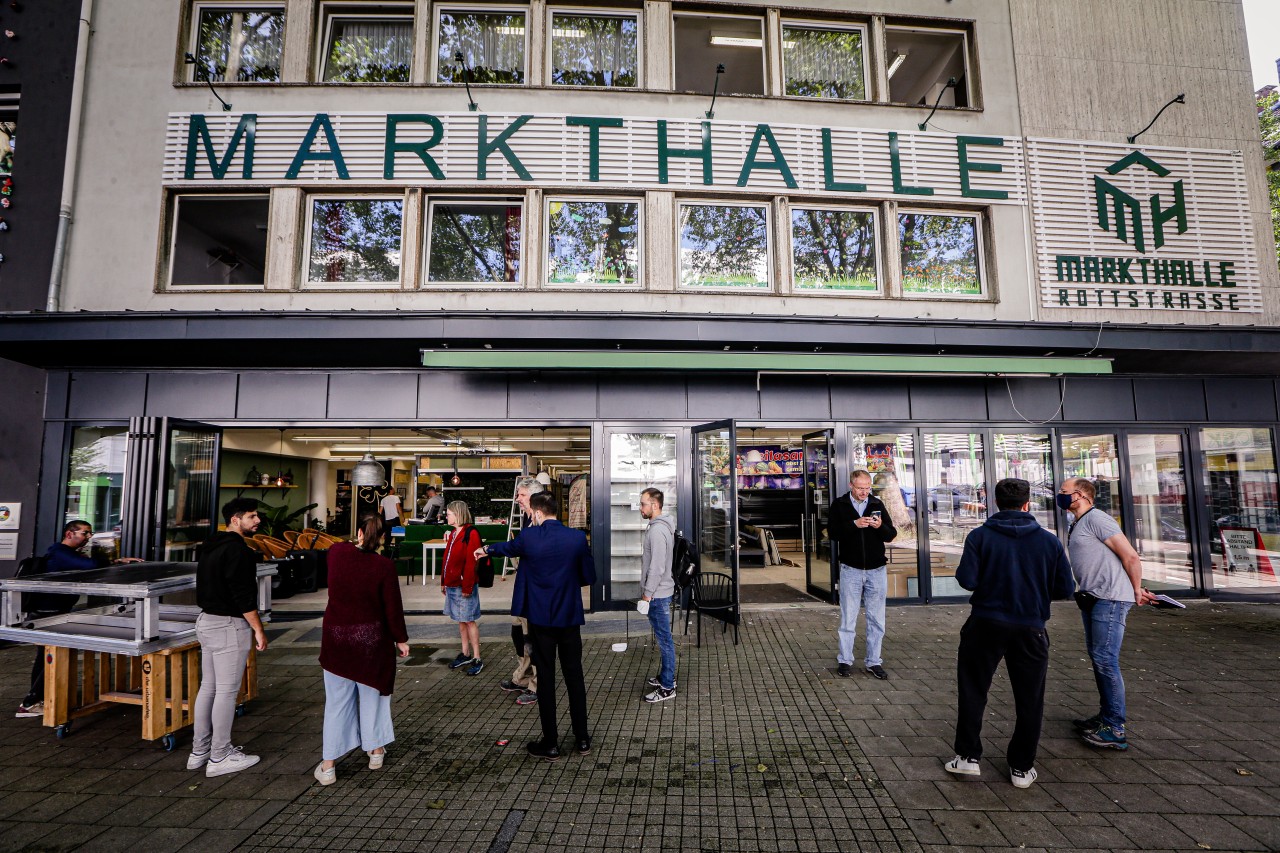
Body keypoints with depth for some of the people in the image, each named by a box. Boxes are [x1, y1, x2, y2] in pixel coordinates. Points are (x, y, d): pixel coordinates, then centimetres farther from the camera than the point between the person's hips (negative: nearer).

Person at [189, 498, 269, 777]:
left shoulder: (210, 547, 12)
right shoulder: (237, 549, -19)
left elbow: (206, 587, 18)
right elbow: (243, 595, -22)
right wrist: (258, 630, -14)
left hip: (206, 621, 10)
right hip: (230, 626, -10)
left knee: (208, 687, 17)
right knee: (226, 691, -1)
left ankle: (199, 752, 26)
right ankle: (219, 757, 8)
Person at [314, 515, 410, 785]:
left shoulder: (336, 552, -10)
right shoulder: (384, 566, -18)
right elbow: (393, 608, -12)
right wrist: (401, 640, 0)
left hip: (336, 638, 2)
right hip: (371, 640, -2)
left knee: (337, 701, 12)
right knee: (372, 696, 16)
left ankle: (328, 765, 17)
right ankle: (375, 751, 31)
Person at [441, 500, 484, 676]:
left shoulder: (471, 534, -16)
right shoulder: (453, 533, 12)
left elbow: (471, 563, -20)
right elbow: (447, 559, 16)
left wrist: (467, 587, -21)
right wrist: (444, 582, 16)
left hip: (464, 586, -9)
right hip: (452, 585, 9)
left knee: (469, 621, -2)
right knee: (460, 620, 16)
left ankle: (477, 659, 6)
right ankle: (466, 654, 27)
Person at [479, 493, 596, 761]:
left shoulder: (528, 536, -10)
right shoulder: (577, 538, -10)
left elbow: (508, 548, 13)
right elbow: (589, 577, -3)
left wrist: (487, 550, 35)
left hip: (540, 618, -1)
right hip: (570, 617, 1)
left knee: (545, 678, 9)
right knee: (574, 676, 13)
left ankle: (550, 744, 19)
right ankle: (582, 739, 24)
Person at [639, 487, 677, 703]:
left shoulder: (657, 530, -21)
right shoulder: (659, 527, 11)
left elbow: (657, 567, -24)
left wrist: (648, 593, -17)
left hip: (657, 594, -10)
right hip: (659, 592, 10)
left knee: (664, 639, -1)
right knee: (663, 638, 19)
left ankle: (667, 687, 8)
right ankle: (665, 676, 32)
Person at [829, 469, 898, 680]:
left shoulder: (877, 504, 5)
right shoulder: (839, 505, -1)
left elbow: (891, 535, 4)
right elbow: (833, 532, -10)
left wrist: (880, 526, -16)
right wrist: (854, 524, -22)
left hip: (876, 570, 2)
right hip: (850, 569, -2)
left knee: (876, 620, 8)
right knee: (848, 619, 5)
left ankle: (874, 662, 19)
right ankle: (844, 660, 15)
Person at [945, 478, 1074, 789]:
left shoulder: (980, 536, -9)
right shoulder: (1049, 541, -3)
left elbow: (967, 580, -14)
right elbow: (1065, 589, 0)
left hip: (986, 625, -1)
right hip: (1030, 629, 2)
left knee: (973, 691, 13)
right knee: (1029, 700, 16)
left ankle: (968, 756, 19)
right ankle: (1022, 768, 25)